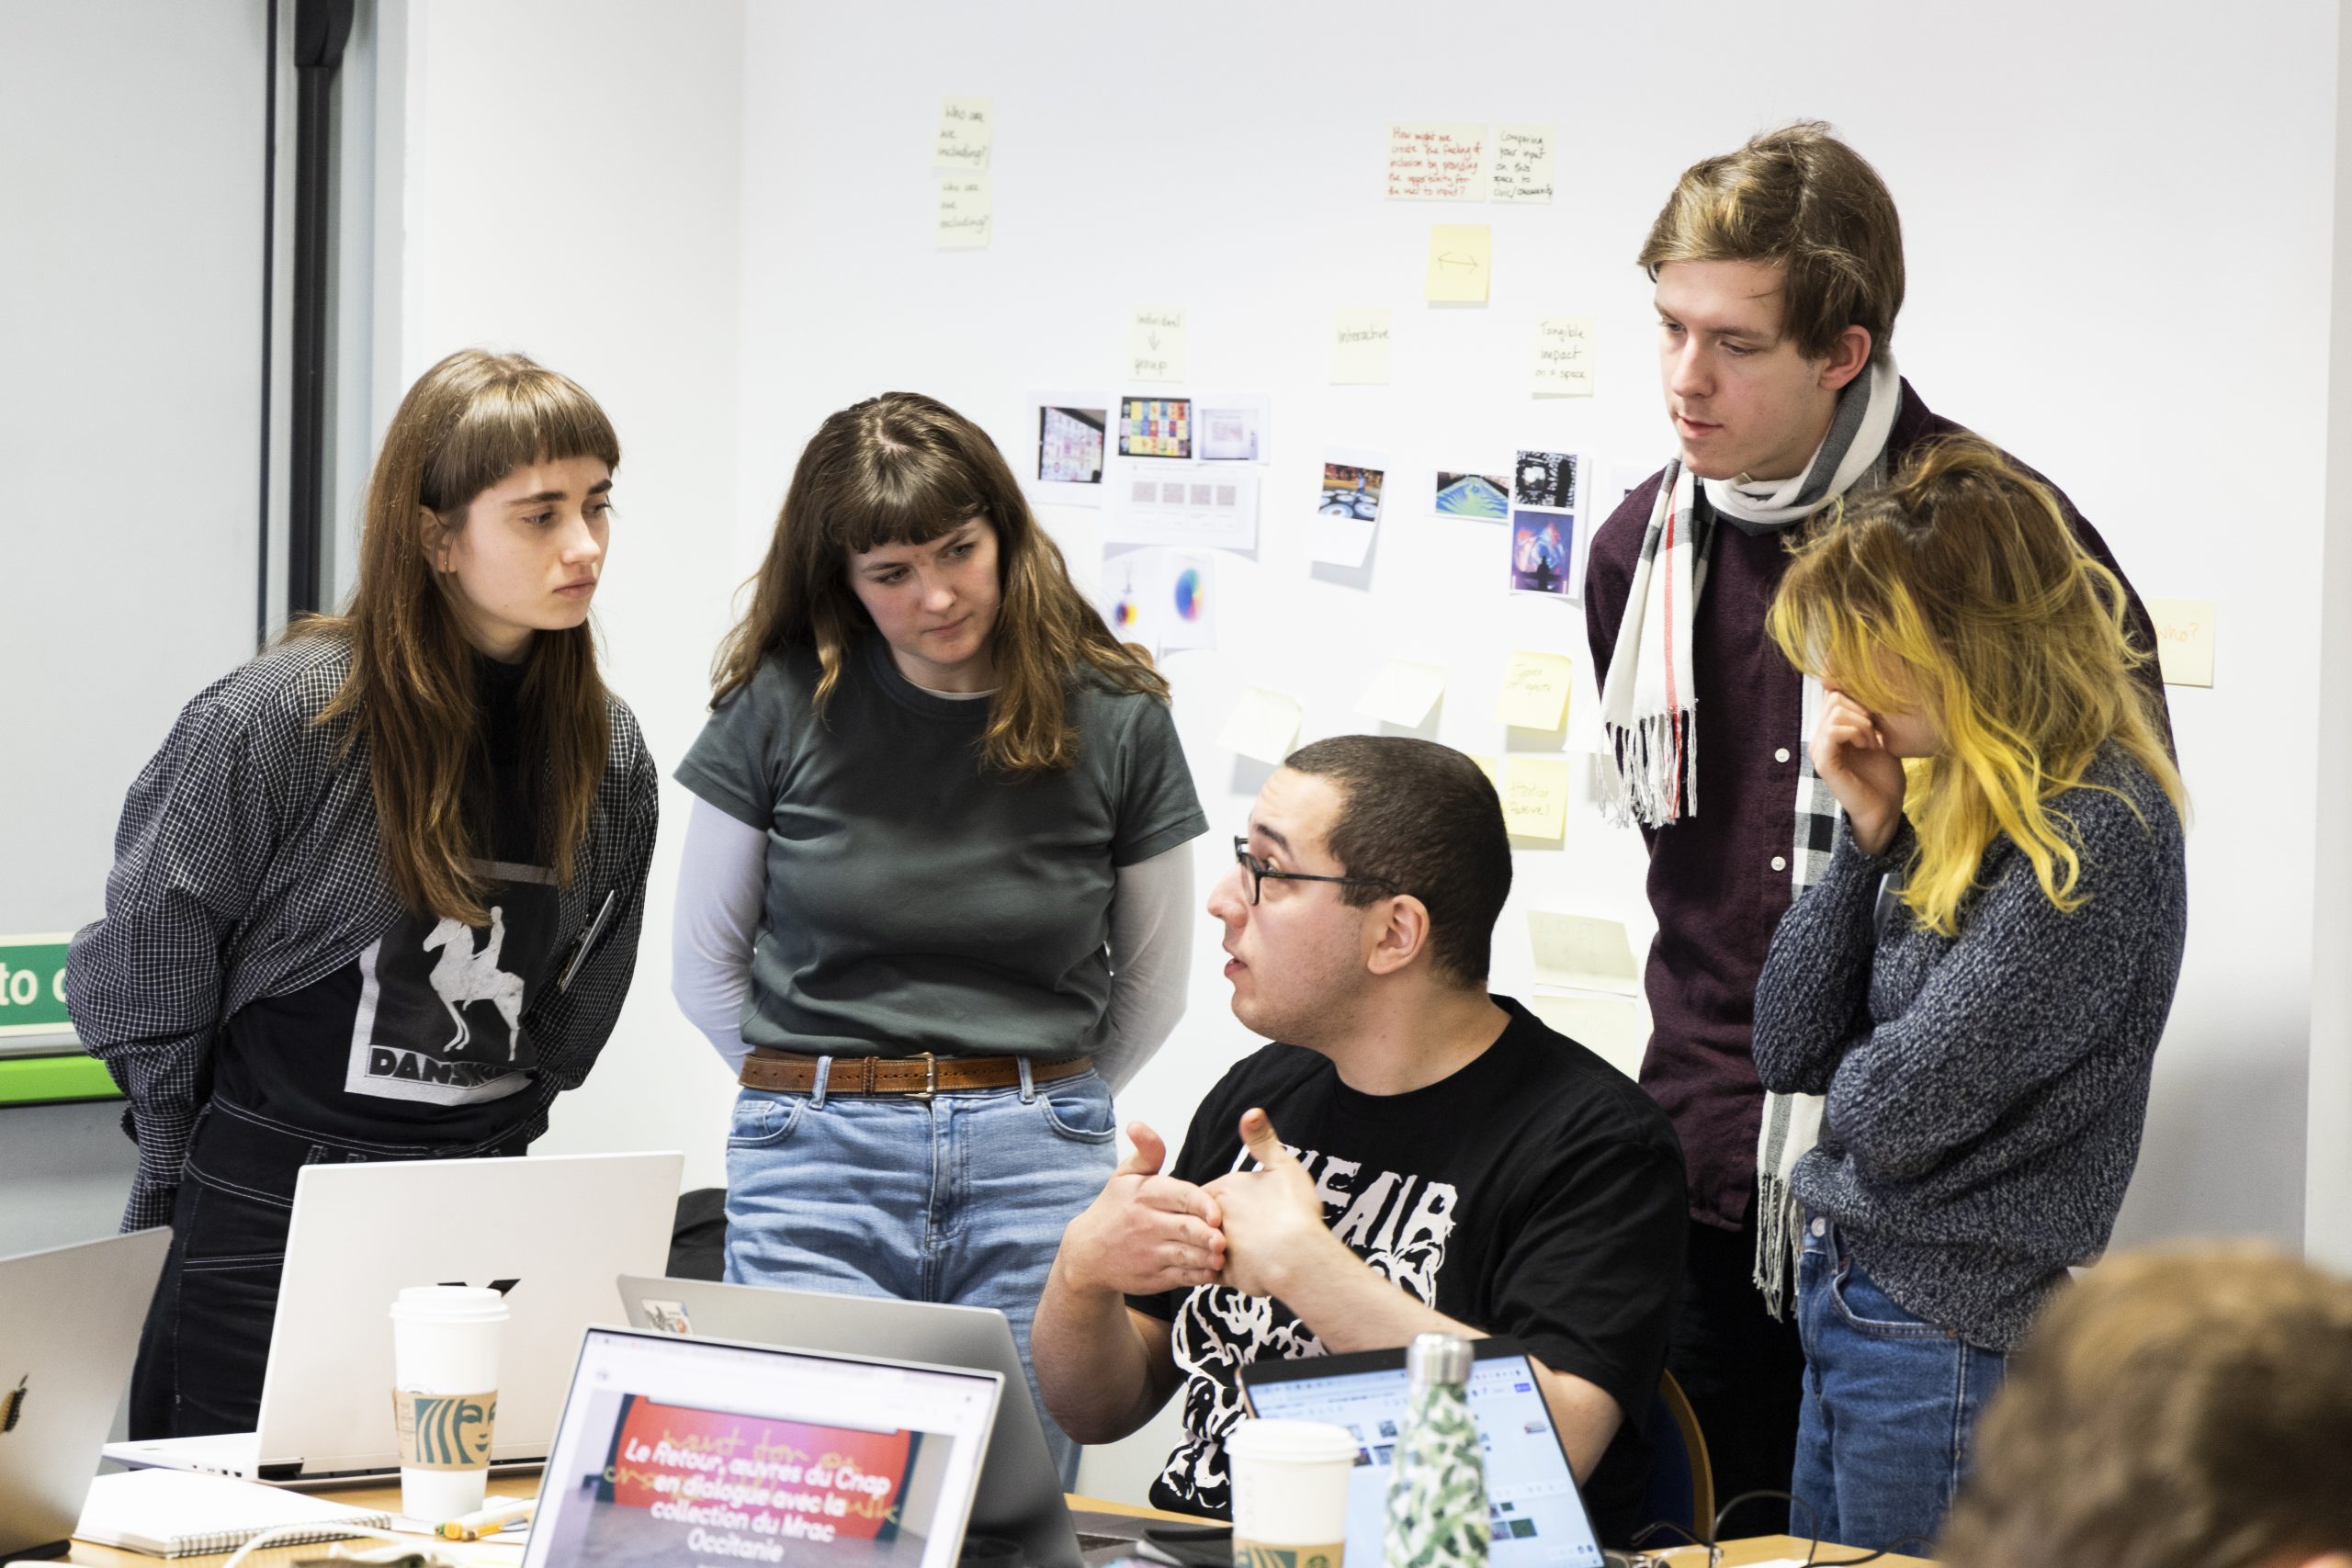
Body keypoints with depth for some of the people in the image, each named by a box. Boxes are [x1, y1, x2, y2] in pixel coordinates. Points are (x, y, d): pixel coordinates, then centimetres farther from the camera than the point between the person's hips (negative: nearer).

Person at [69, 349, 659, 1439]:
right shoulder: (278, 718, -14)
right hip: (258, 1232, -4)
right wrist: (203, 1174, 3)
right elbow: (138, 973, -3)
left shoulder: (609, 754, 1)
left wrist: (480, 1158, 11)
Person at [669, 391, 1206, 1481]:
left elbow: (1152, 986, 15)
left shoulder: (1115, 717, 2)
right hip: (816, 1173, 0)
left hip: (1039, 1166, 1)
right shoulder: (782, 706, 0)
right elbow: (706, 966, 11)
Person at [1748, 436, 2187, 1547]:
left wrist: (1855, 1072, 1)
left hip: (1952, 1343, -9)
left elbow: (1897, 1109, -22)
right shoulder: (1945, 794, 7)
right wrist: (1868, 829, -2)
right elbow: (1787, 1050, 6)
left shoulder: (2095, 834, -19)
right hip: (1846, 1297, 9)